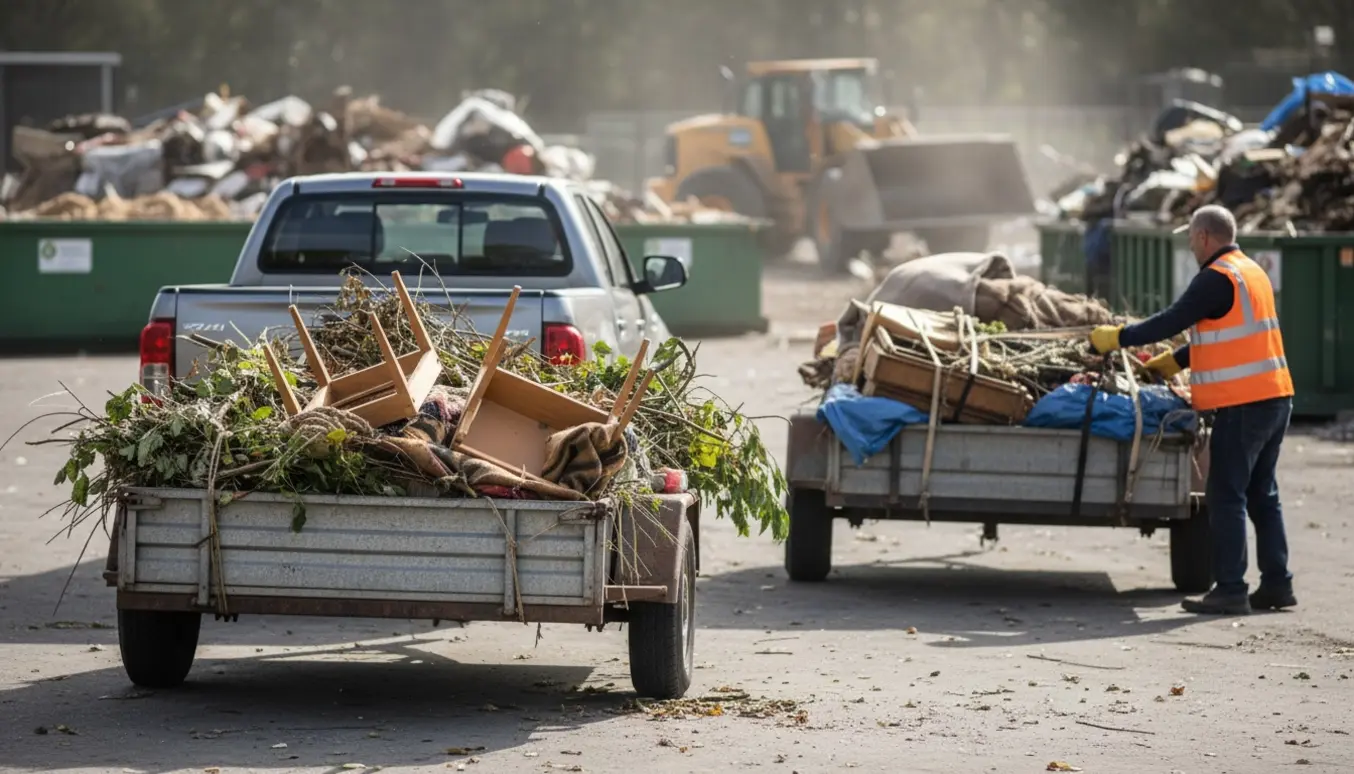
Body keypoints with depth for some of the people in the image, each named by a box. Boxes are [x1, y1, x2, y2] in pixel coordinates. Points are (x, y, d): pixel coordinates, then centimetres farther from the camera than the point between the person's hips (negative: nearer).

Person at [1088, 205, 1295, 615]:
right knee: (1262, 494, 14)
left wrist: (1118, 337, -3)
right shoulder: (1252, 272, 18)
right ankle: (1277, 584, 14)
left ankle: (1230, 590, -7)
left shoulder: (1217, 277, -12)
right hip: (1274, 397, 9)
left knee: (1227, 496, -6)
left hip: (1243, 404, -9)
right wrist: (1173, 361, 28)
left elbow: (1173, 321, -14)